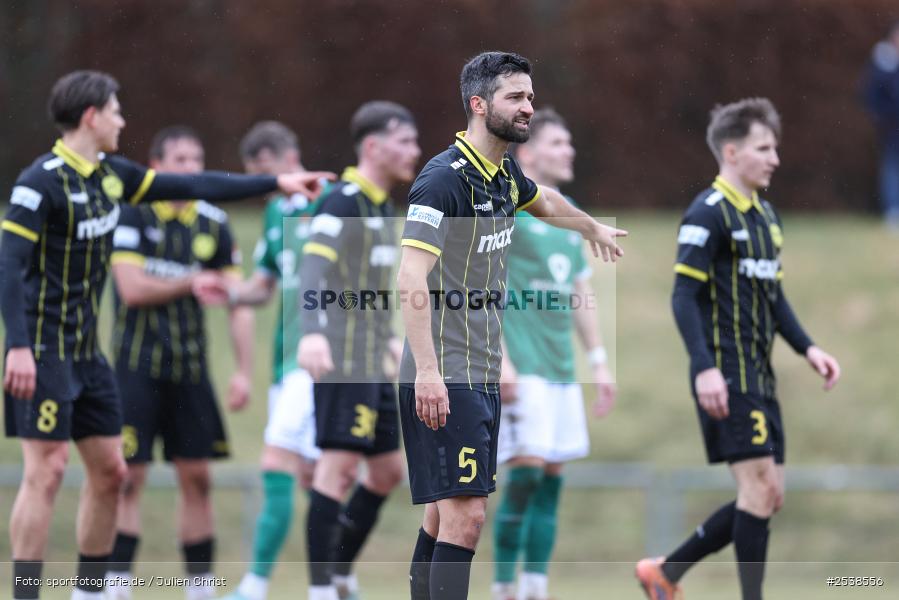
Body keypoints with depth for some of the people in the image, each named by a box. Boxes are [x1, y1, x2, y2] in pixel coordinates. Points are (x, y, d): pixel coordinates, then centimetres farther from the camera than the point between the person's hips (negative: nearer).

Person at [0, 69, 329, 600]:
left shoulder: (110, 175, 10)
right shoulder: (43, 181, -14)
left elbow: (193, 187, 17)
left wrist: (277, 183, 17)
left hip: (87, 352, 9)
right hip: (43, 351, -9)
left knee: (109, 471, 8)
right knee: (46, 472, -11)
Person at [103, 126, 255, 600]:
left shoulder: (213, 223, 7)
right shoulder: (132, 214, -7)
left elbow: (238, 302, 8)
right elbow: (132, 289, -15)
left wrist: (244, 371, 0)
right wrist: (194, 282, -5)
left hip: (190, 367, 5)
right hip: (136, 365, -5)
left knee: (197, 477, 5)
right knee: (128, 478, -6)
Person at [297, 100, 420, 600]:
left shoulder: (382, 206, 17)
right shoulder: (344, 202, -12)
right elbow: (315, 266, -25)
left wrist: (390, 341, 32)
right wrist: (313, 332, -39)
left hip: (373, 364, 10)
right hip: (342, 359, -10)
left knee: (388, 470, 11)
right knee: (340, 466, -11)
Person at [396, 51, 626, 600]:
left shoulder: (505, 173, 12)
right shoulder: (444, 179, -16)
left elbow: (545, 201, 38)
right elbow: (411, 278, -25)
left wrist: (593, 228, 56)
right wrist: (427, 371, -32)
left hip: (484, 371, 9)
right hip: (445, 377, -9)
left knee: (445, 511, 11)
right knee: (465, 513, -14)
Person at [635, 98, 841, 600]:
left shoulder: (765, 215, 16)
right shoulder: (708, 214, -11)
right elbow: (684, 296, -15)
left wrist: (807, 348, 10)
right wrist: (704, 368, -24)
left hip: (759, 375, 9)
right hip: (726, 377, -9)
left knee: (768, 496, 7)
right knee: (760, 487, -12)